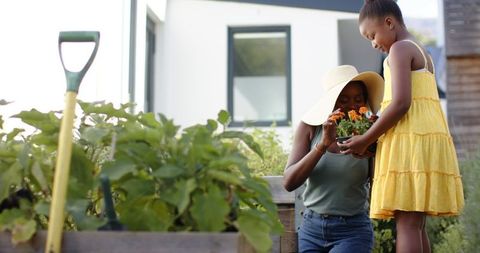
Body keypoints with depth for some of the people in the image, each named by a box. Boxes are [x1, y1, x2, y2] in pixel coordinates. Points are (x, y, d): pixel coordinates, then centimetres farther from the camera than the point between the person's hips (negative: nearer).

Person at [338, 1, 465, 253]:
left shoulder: (399, 49, -4)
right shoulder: (422, 54, 25)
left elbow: (401, 102, -15)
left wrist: (365, 140, -10)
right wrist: (374, 136, 18)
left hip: (410, 140, -9)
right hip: (431, 141, 9)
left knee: (406, 223, -13)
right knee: (416, 224, 8)